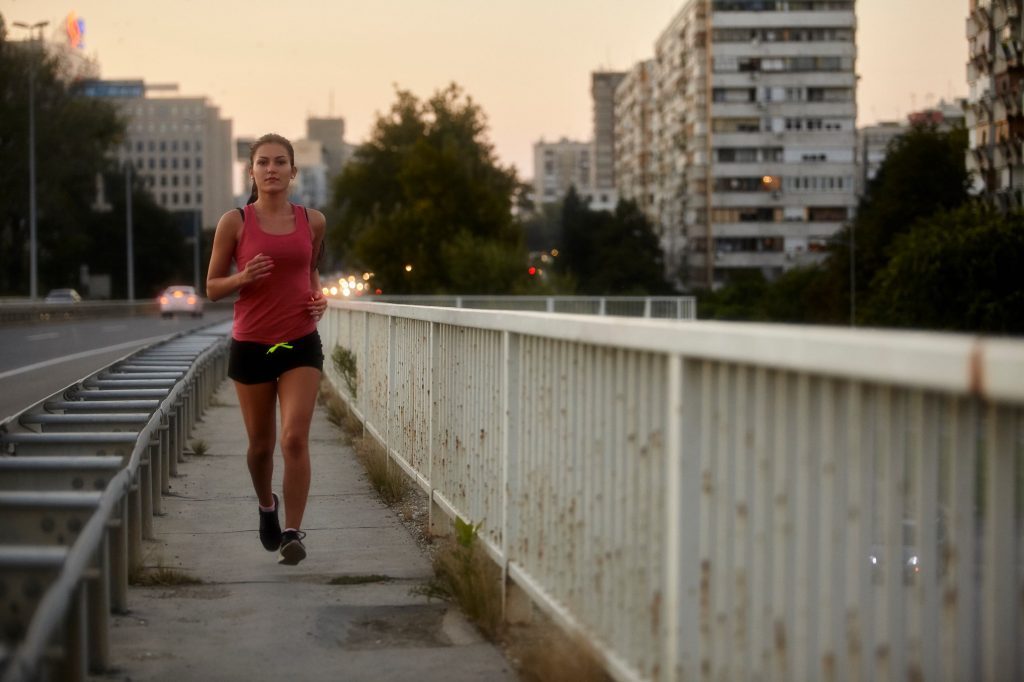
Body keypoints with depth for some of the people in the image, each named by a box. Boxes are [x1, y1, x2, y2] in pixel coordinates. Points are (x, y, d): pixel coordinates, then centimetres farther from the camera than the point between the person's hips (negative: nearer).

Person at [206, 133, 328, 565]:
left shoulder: (313, 221, 4)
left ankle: (292, 534, -8)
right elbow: (212, 287, 3)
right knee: (261, 444, 11)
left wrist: (319, 297, 2)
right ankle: (266, 505, 40)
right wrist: (244, 277, -17)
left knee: (295, 438, -14)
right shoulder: (235, 222, -3)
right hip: (251, 346, 0)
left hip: (301, 344, 0)